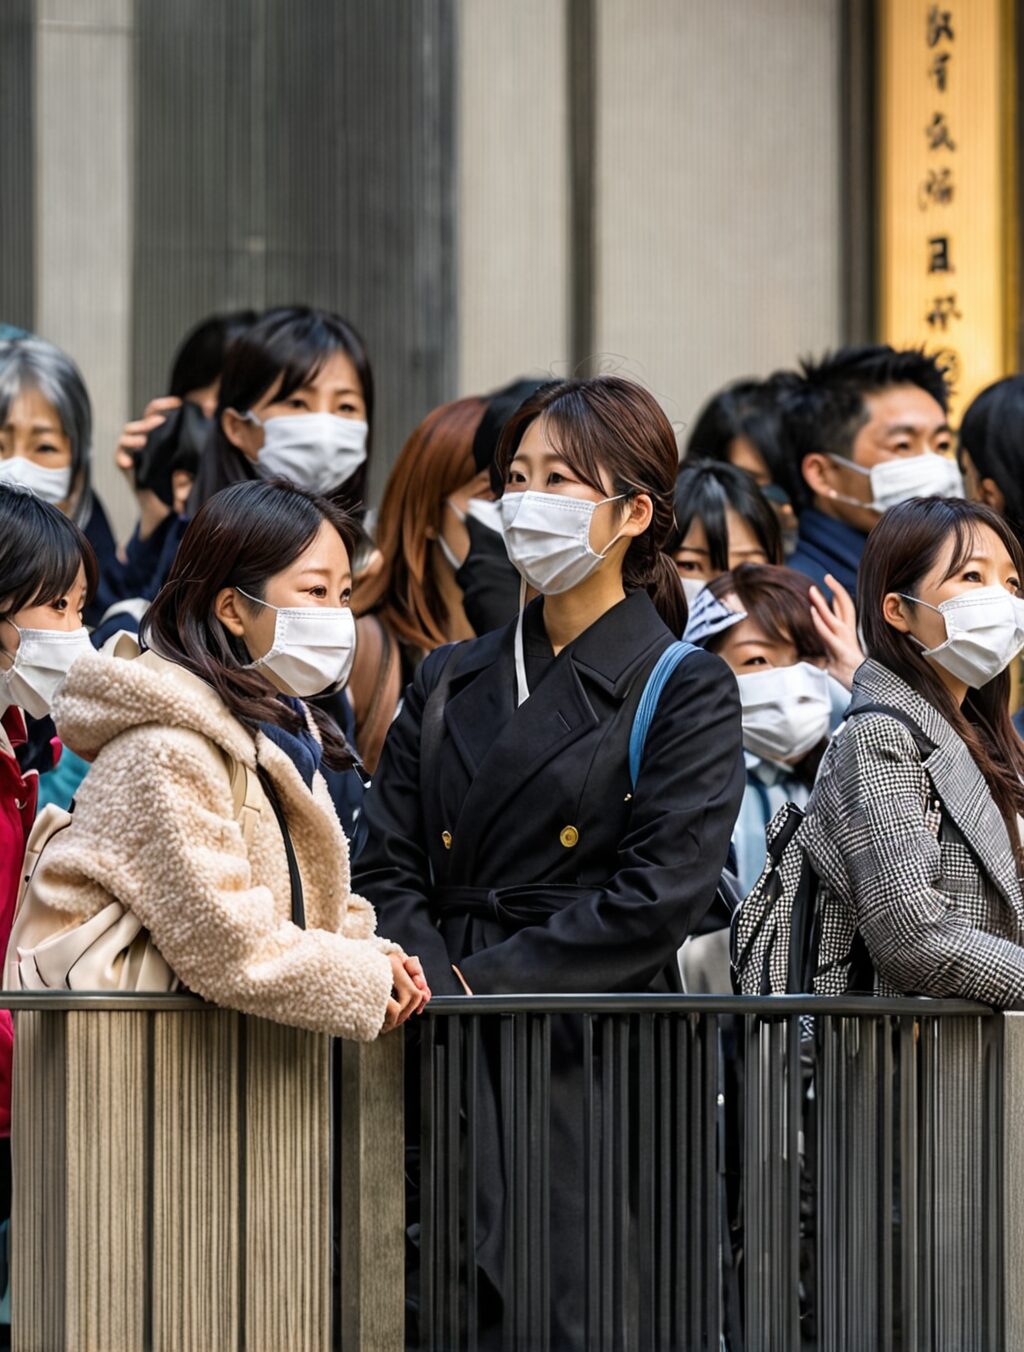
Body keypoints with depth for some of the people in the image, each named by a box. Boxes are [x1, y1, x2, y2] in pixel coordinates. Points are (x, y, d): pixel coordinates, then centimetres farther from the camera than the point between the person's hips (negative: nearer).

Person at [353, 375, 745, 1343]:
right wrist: (432, 985, -11)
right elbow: (388, 867, 9)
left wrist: (475, 987, -13)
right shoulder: (449, 684, 17)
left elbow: (658, 896, -10)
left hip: (595, 1071, -4)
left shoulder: (685, 692, 1)